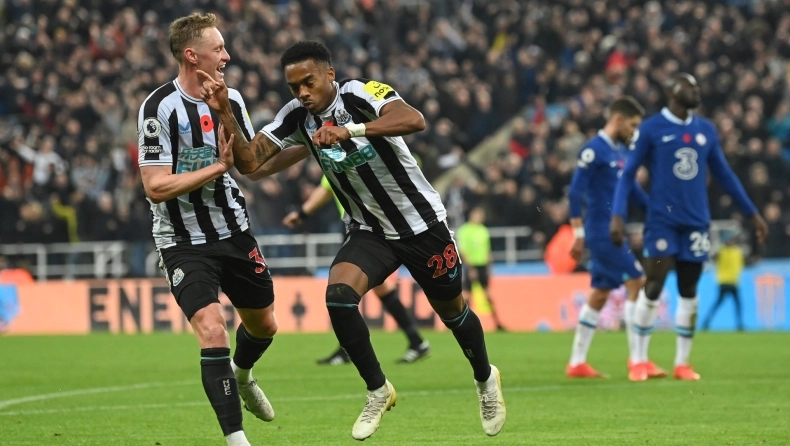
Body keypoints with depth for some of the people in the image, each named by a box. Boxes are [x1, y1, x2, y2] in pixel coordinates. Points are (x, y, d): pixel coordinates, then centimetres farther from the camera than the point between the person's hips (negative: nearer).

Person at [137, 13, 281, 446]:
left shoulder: (230, 99, 0)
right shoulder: (159, 109, -20)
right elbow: (155, 187, -23)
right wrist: (217, 166, -23)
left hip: (234, 232, 6)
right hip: (185, 243, -6)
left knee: (263, 325, 19)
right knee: (212, 330, -20)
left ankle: (242, 375, 53)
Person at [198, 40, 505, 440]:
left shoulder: (361, 94, -24)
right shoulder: (296, 117, -9)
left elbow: (414, 120, -42)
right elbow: (249, 161, -13)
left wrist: (351, 130, -53)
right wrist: (225, 113, -26)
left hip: (421, 223, -4)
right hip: (368, 231, 4)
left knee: (451, 310, 12)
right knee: (338, 295, -23)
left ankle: (485, 380, 43)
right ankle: (378, 391, -4)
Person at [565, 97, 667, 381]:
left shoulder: (621, 151, 14)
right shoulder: (594, 150, -12)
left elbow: (632, 189, 23)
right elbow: (575, 192, -15)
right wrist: (579, 234, -18)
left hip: (614, 233, 9)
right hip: (602, 232, -9)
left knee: (599, 296, 12)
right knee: (637, 284, -12)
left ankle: (577, 363, 18)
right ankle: (636, 361, -12)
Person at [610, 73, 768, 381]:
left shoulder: (706, 130, 10)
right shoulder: (651, 129, -2)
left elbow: (724, 175, 18)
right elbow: (628, 174, -2)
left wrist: (752, 213, 17)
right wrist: (617, 215, -13)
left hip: (696, 222, 4)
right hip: (662, 220, -4)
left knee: (688, 293, 5)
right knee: (653, 288, -7)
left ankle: (682, 363, 12)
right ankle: (640, 359, 5)